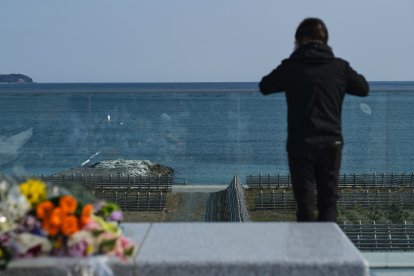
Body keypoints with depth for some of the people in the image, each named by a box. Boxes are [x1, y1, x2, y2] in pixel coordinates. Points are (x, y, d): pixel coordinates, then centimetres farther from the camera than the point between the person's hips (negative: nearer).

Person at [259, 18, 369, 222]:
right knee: (328, 201, 9)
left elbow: (264, 87, 11)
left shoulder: (291, 66, -4)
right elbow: (363, 88, 16)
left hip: (300, 145, -1)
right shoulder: (339, 67, 1)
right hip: (331, 144, 1)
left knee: (305, 204, 5)